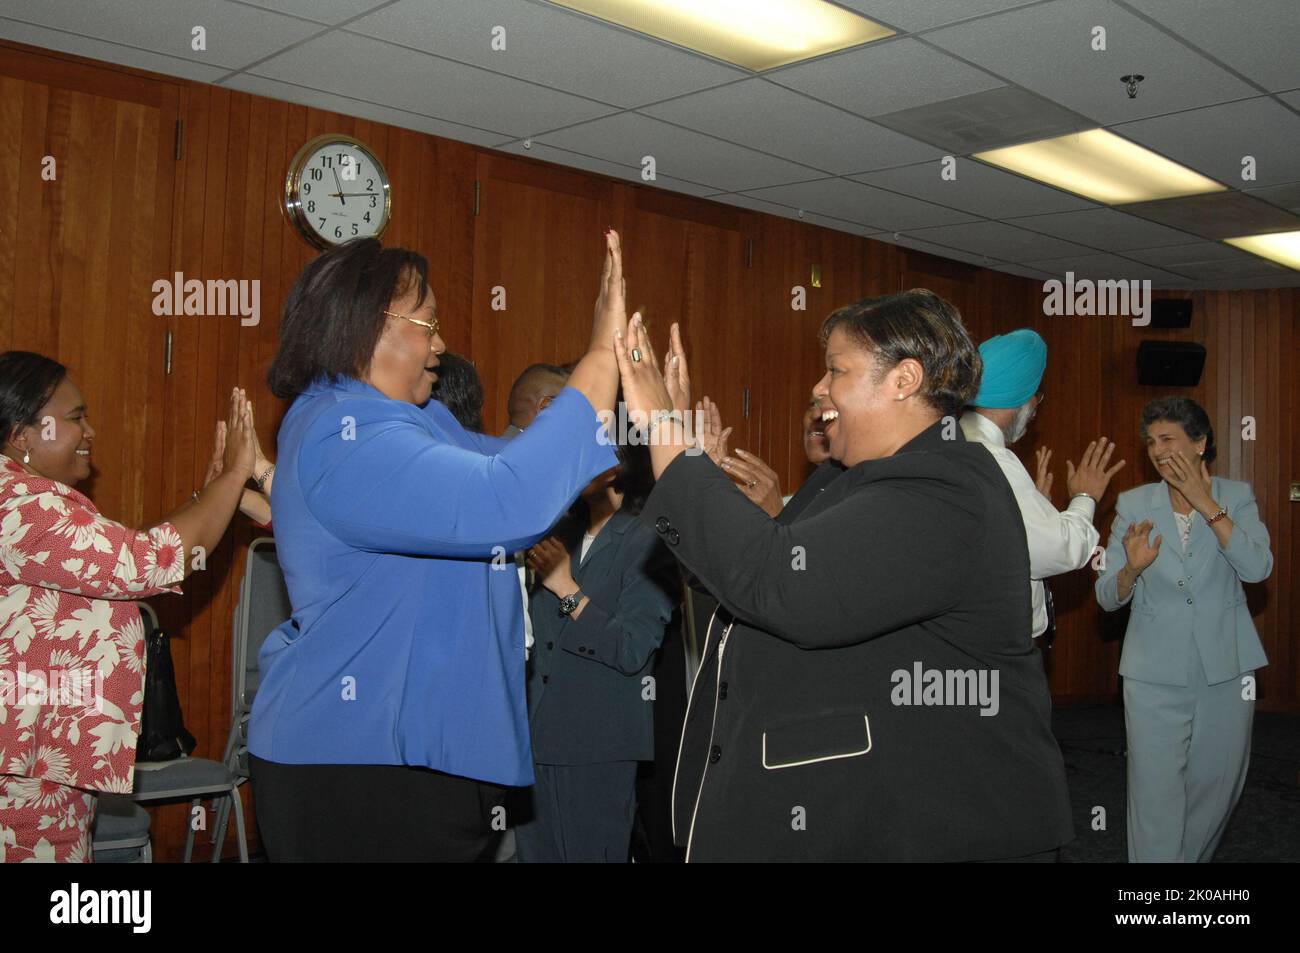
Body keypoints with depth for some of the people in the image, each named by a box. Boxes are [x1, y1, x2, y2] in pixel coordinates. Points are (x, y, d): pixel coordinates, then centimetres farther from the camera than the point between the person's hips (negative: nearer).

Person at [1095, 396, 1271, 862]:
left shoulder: (1236, 497, 1)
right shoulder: (1133, 504, 0)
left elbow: (1258, 568, -17)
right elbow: (1107, 597, -3)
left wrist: (1207, 505, -18)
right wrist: (1132, 568, -25)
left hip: (1225, 667, 1)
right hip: (1155, 671, -1)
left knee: (1218, 782, 14)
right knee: (1157, 790, -2)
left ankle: (1191, 856, 37)